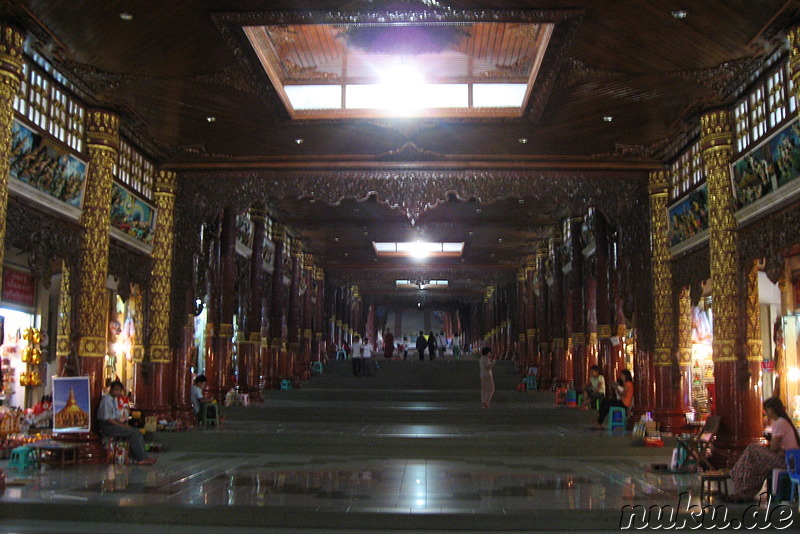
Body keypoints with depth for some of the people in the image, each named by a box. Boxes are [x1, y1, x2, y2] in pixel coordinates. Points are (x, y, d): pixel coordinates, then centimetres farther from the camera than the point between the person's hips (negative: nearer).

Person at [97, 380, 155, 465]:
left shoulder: (114, 400, 17)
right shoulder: (106, 400, -14)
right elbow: (107, 419, -20)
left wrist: (124, 423, 4)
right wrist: (122, 426, -18)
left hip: (114, 424, 9)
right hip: (107, 426, -9)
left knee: (137, 432, -8)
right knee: (133, 432, -21)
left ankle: (144, 457, -12)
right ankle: (141, 459, -16)